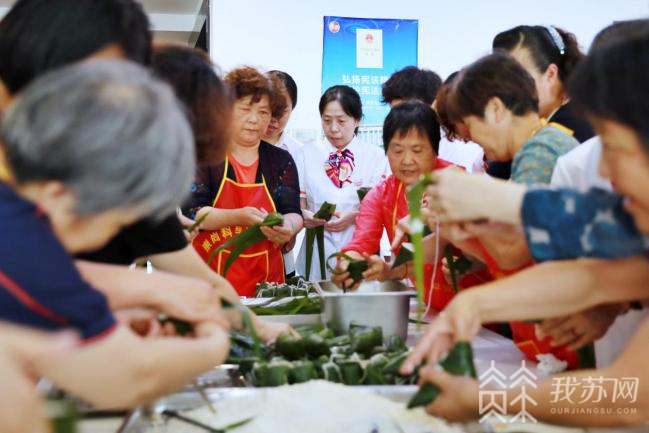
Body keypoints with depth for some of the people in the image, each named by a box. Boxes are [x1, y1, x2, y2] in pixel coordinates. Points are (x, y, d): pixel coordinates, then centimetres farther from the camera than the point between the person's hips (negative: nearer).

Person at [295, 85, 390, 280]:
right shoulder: (307, 154, 6)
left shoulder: (375, 156, 1)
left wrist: (354, 217, -16)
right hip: (318, 253, 1)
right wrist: (304, 215, -14)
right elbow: (299, 202, 8)